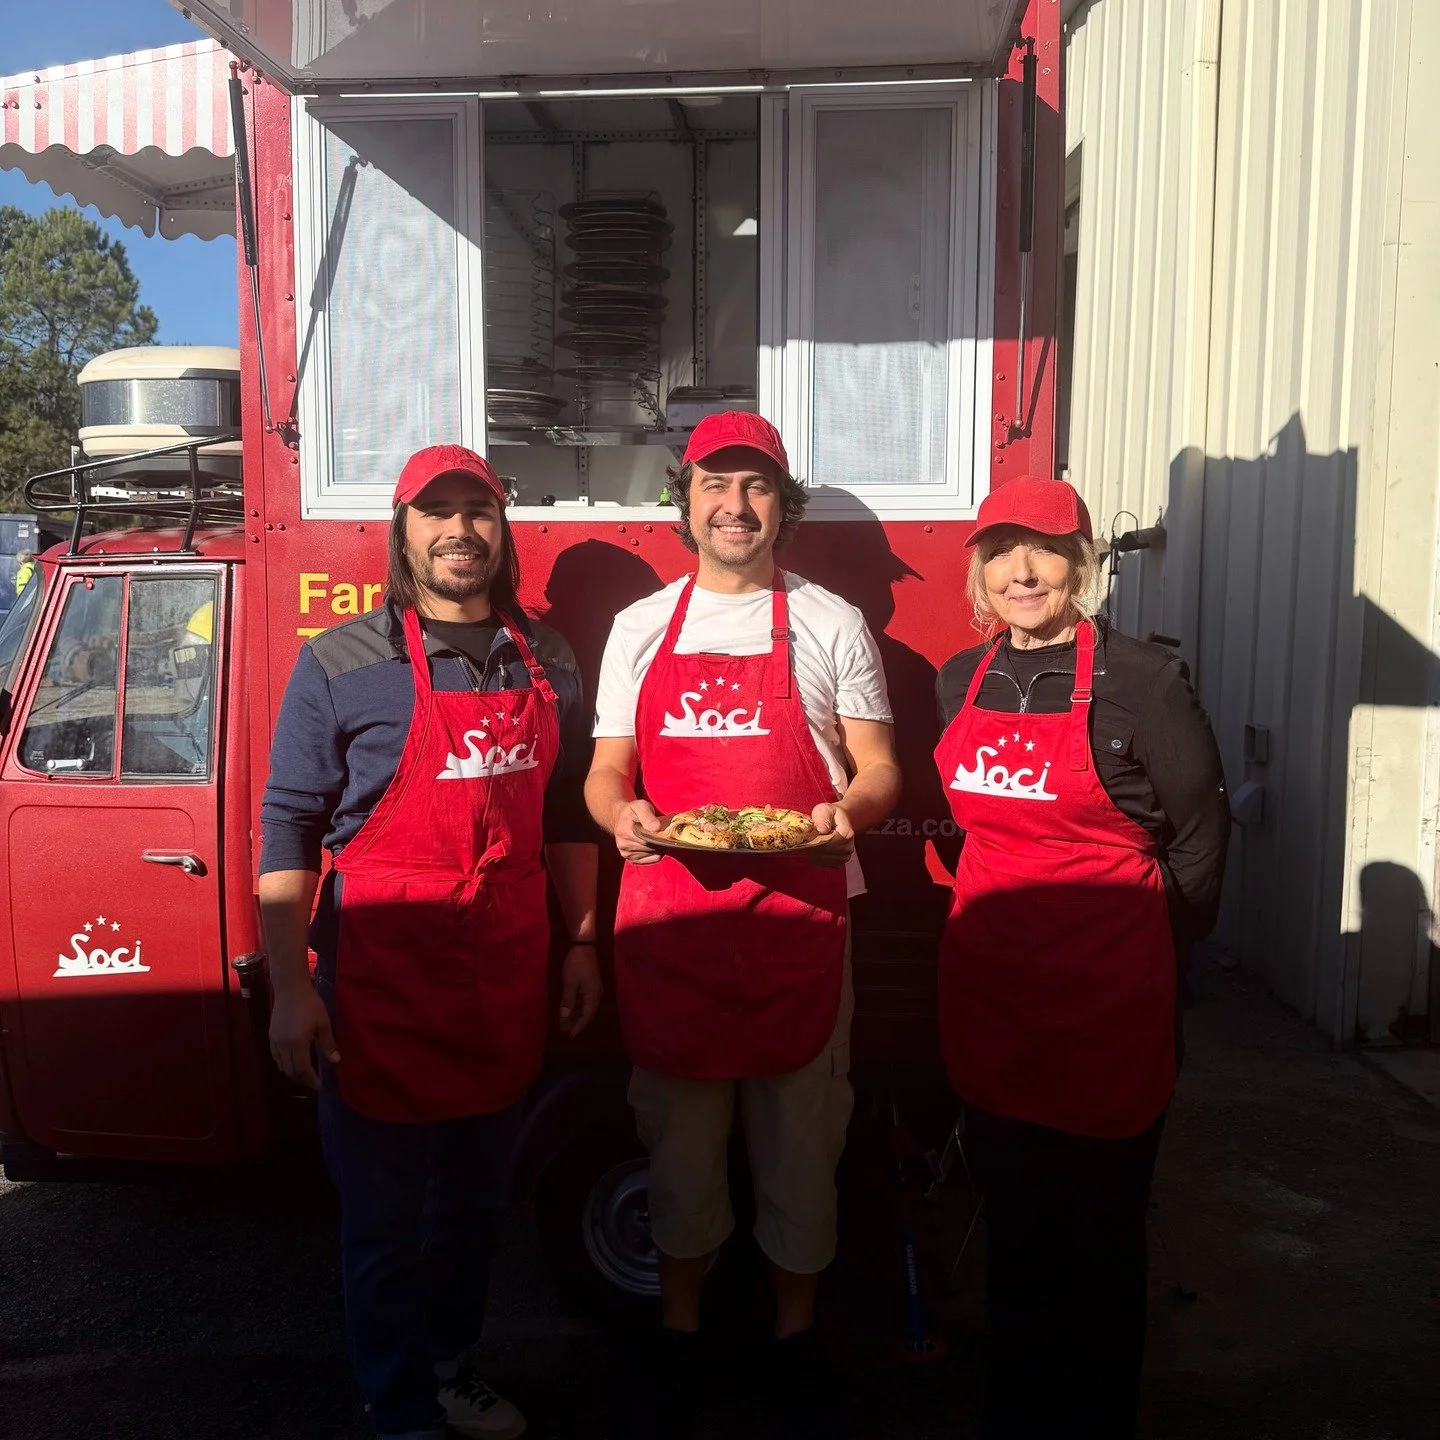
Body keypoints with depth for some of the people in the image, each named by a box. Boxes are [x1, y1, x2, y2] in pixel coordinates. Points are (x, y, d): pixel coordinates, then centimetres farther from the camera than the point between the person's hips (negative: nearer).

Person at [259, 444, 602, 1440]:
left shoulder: (548, 661, 5)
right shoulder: (342, 664, -9)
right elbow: (290, 828, -8)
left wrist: (581, 943, 10)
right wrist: (290, 990, -11)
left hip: (507, 981, 4)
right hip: (382, 984, -4)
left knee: (473, 1200, 21)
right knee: (384, 1216, 11)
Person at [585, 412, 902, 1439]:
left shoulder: (833, 624, 5)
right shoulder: (640, 628, 9)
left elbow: (878, 767, 4)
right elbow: (606, 769, 10)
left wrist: (850, 811, -18)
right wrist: (621, 812, -13)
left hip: (799, 920, -1)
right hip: (669, 920, 1)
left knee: (801, 1137, 10)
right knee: (680, 1140, 13)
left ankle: (796, 1337, 32)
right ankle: (680, 1339, 33)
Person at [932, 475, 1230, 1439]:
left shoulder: (1140, 680, -10)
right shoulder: (962, 679, 6)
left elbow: (1201, 829, -3)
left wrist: (1146, 950, 5)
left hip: (1108, 997, -5)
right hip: (987, 986, 5)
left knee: (1098, 1224, 10)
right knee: (1010, 1215, 18)